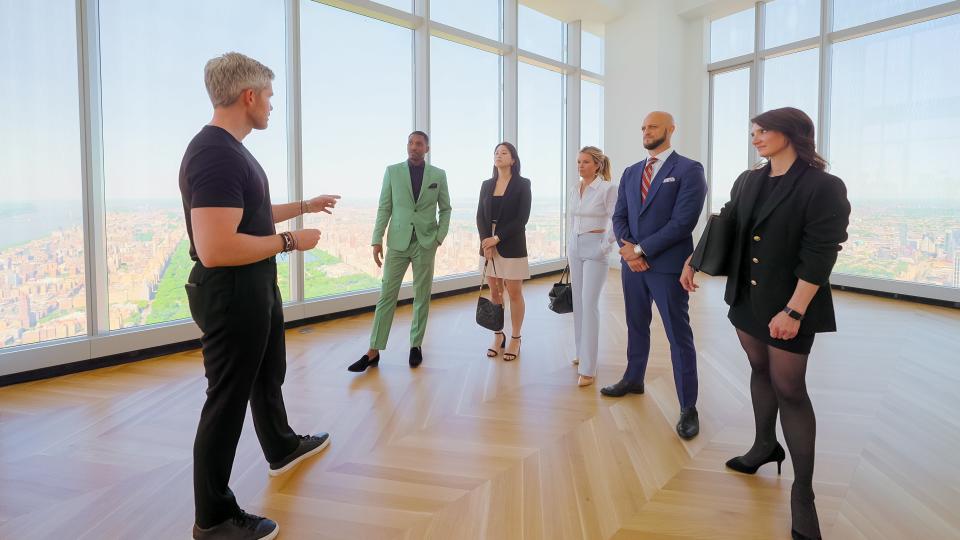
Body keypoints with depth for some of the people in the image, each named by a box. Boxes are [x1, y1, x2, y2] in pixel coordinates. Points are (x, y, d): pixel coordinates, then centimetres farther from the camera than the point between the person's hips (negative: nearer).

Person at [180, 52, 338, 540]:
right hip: (231, 296, -10)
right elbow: (216, 249, -33)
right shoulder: (215, 154, -25)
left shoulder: (232, 150, 8)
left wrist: (305, 206, 25)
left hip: (256, 289, 11)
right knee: (227, 399, 3)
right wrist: (291, 241, -22)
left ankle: (282, 448, 51)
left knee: (268, 376, 27)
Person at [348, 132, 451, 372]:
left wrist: (440, 237, -1)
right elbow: (384, 208, 2)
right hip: (398, 242, 0)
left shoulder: (438, 175, 5)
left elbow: (445, 209, 10)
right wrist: (377, 240, -4)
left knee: (422, 296, 6)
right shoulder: (392, 171, 4)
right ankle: (373, 351, 2)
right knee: (387, 295, -1)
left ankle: (416, 345, 19)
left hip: (426, 243, 1)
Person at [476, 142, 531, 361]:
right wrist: (486, 241, -10)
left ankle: (515, 339, 13)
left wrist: (497, 238, -15)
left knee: (514, 293, 1)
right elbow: (480, 216, 6)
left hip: (512, 245, -4)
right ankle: (498, 336, 20)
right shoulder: (486, 185, 10)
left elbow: (522, 218, -10)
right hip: (488, 244, 4)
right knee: (494, 292, 8)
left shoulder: (522, 184, -2)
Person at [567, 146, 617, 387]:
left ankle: (588, 368, -9)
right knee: (578, 302, 10)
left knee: (589, 304, -12)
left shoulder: (608, 188, -9)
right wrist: (569, 247, 16)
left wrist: (605, 246, -13)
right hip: (575, 248, 7)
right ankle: (582, 352, 24)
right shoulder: (574, 190, 10)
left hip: (595, 249, -7)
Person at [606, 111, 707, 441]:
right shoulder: (630, 172, 13)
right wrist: (626, 246, -10)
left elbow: (683, 221, -16)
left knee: (679, 336, 0)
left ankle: (688, 407, 9)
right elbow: (619, 216, 9)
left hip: (667, 265, -6)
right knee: (636, 327, 19)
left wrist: (642, 249, -15)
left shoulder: (689, 170, -7)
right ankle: (633, 380, 37)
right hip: (632, 264, 6)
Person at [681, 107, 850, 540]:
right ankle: (765, 446, 38)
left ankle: (802, 493, 10)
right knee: (760, 370, 18)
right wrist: (693, 261, 18)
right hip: (747, 297, 6)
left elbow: (820, 255, -19)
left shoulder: (824, 187, -14)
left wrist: (793, 311, -24)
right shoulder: (747, 182, 6)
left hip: (788, 305, -6)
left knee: (789, 388, -2)